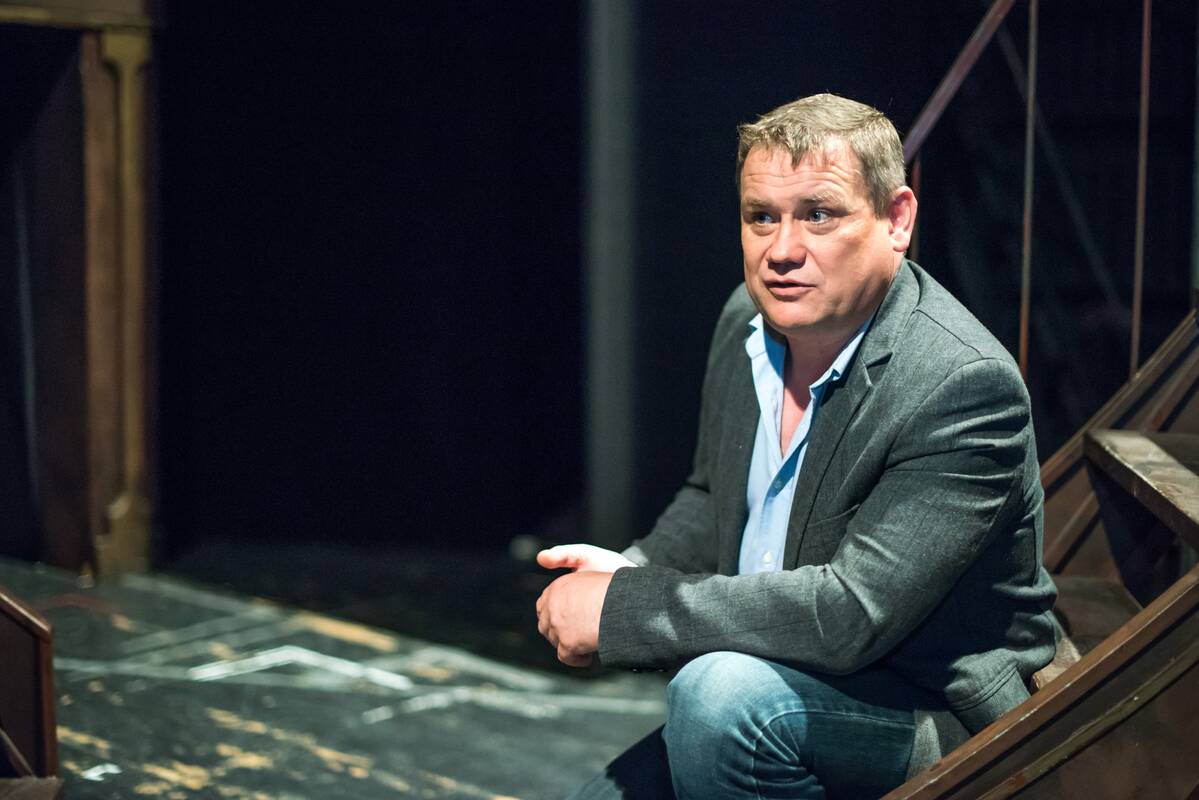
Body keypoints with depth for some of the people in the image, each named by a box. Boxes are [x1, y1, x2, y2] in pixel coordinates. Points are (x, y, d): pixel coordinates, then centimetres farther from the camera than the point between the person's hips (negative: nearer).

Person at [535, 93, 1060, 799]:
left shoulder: (966, 385, -24)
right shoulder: (749, 321, 0)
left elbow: (852, 614, -30)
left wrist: (621, 609, -25)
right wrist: (632, 572, -5)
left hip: (937, 722, -7)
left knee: (724, 689, -32)